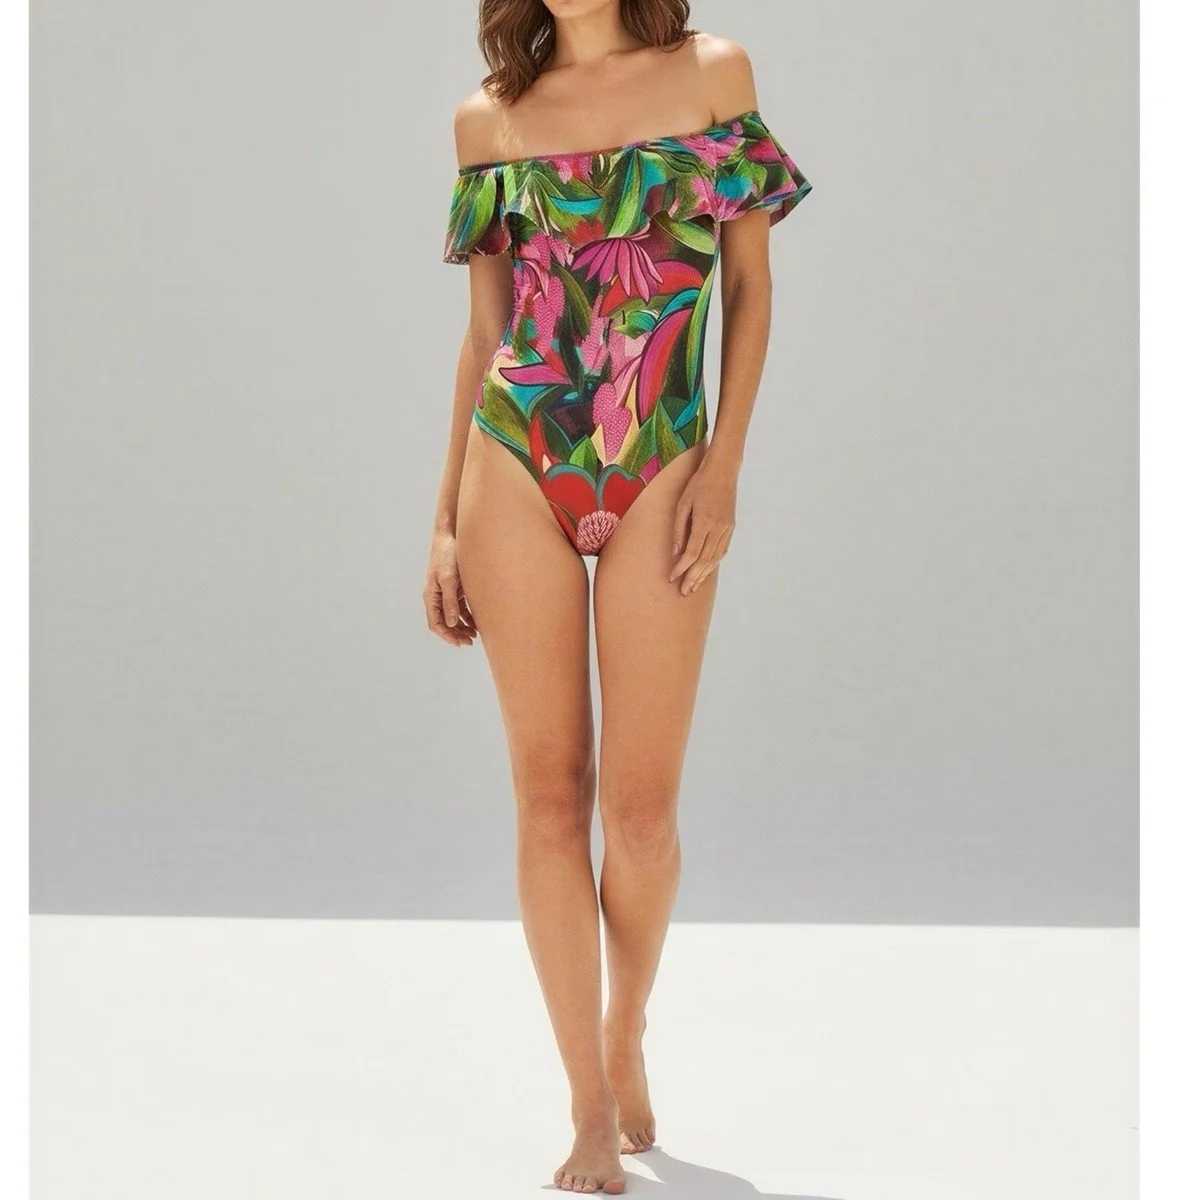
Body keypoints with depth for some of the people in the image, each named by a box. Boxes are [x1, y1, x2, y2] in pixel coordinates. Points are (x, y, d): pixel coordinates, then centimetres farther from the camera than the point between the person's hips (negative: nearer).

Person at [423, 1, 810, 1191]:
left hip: (660, 476, -1)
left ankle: (626, 1035, 26)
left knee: (642, 804, -2)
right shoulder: (487, 119, 8)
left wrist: (724, 466, -5)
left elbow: (751, 288, 5)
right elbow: (483, 331, 12)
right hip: (516, 467, 1)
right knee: (551, 794, 0)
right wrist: (446, 521, 8)